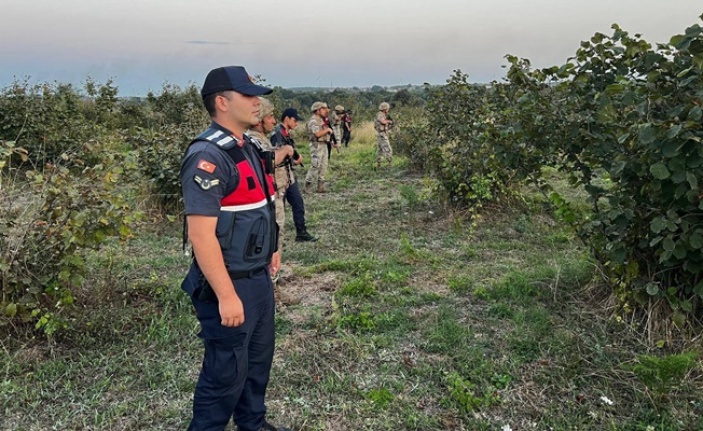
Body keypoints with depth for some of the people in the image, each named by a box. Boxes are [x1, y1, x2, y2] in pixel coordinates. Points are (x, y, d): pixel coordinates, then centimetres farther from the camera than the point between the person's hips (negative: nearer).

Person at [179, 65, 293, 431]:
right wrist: (226, 296, -25)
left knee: (258, 360, 23)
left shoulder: (248, 149, 8)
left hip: (259, 278, 9)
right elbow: (201, 234, -25)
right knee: (226, 373, 6)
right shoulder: (208, 157, -22)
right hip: (230, 284, -9)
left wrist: (270, 250, 21)